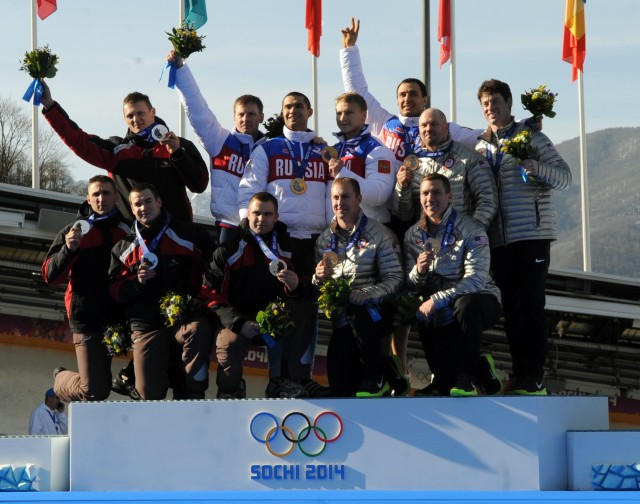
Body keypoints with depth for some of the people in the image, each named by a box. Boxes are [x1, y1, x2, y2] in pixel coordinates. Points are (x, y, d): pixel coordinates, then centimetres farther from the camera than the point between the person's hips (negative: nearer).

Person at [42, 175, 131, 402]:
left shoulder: (128, 230, 10)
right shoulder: (75, 231, 5)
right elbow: (50, 276, -2)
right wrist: (69, 249, -18)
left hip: (118, 317, 2)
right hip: (87, 318, -2)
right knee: (95, 391, -2)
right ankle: (61, 380, 25)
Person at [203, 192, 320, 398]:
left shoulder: (289, 247, 7)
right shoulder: (229, 249, -4)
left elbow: (308, 292, 4)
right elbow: (213, 295, -9)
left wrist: (296, 286, -22)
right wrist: (238, 323, -23)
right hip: (237, 318, -4)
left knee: (306, 310, -22)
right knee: (230, 345, -35)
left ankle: (289, 382, -22)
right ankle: (230, 394, -2)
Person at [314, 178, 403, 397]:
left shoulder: (379, 234, -4)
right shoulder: (324, 239, 12)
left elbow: (394, 279, -13)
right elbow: (318, 286, 16)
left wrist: (361, 296, -27)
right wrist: (319, 277, -8)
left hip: (374, 310, -3)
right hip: (343, 320, 4)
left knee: (357, 312, -40)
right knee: (341, 388, -12)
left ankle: (376, 377, -22)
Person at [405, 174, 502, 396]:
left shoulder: (471, 230, -12)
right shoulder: (413, 234, 4)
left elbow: (475, 280, -23)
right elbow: (411, 287, 6)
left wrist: (436, 300, -30)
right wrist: (418, 272, -18)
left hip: (480, 300, -4)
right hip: (440, 312, 4)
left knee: (465, 304, -36)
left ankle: (466, 381, -27)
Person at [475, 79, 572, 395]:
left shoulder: (531, 137, 2)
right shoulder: (480, 146, 15)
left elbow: (565, 177, -4)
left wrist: (537, 168, -23)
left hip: (532, 233, -5)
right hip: (498, 237, 5)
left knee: (531, 305, -7)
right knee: (510, 308, 6)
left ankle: (534, 378, -6)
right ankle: (521, 376, 11)